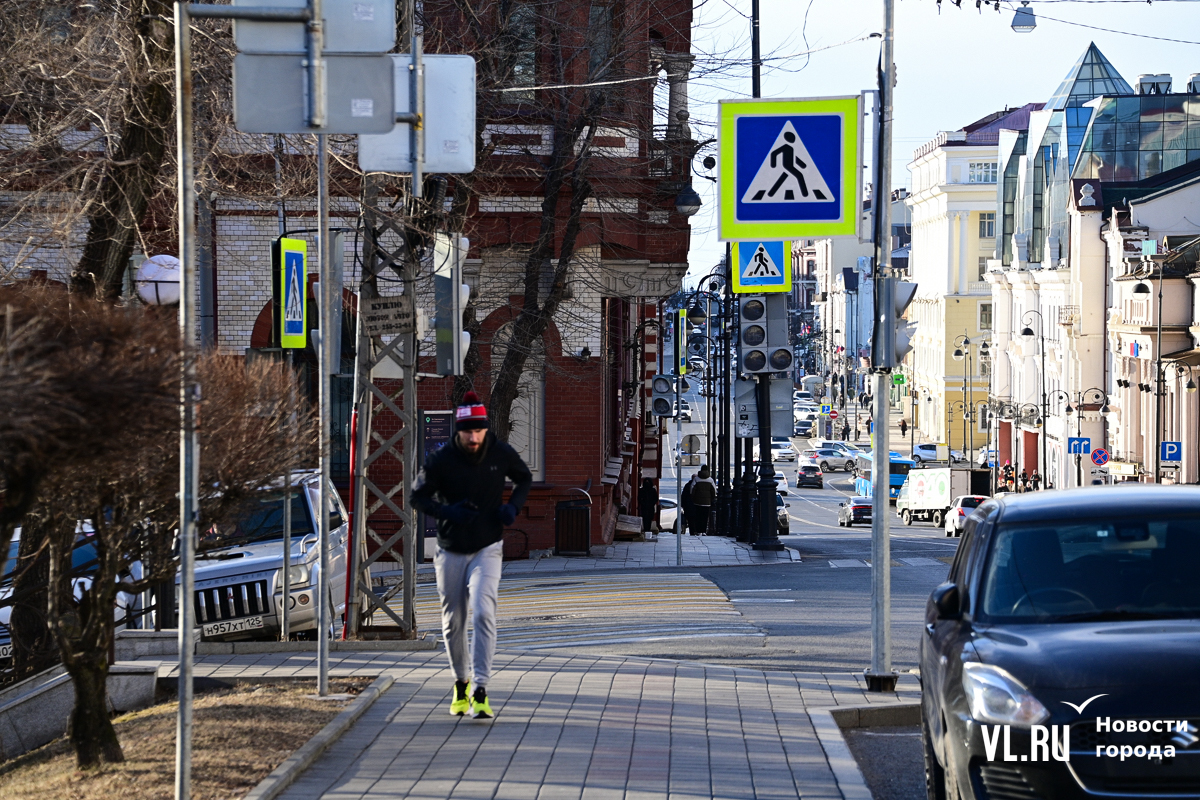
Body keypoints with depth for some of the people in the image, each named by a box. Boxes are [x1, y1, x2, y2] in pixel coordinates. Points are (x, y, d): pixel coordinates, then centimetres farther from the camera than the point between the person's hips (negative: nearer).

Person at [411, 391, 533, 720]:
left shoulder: (501, 453, -8)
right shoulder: (441, 460, -12)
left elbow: (525, 478, 12)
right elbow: (418, 495, -2)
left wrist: (513, 506, -7)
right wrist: (446, 512, -21)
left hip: (487, 549, -1)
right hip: (450, 552, 1)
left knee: (483, 614, -17)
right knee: (453, 621, 8)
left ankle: (480, 692, -20)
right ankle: (461, 683, 31)